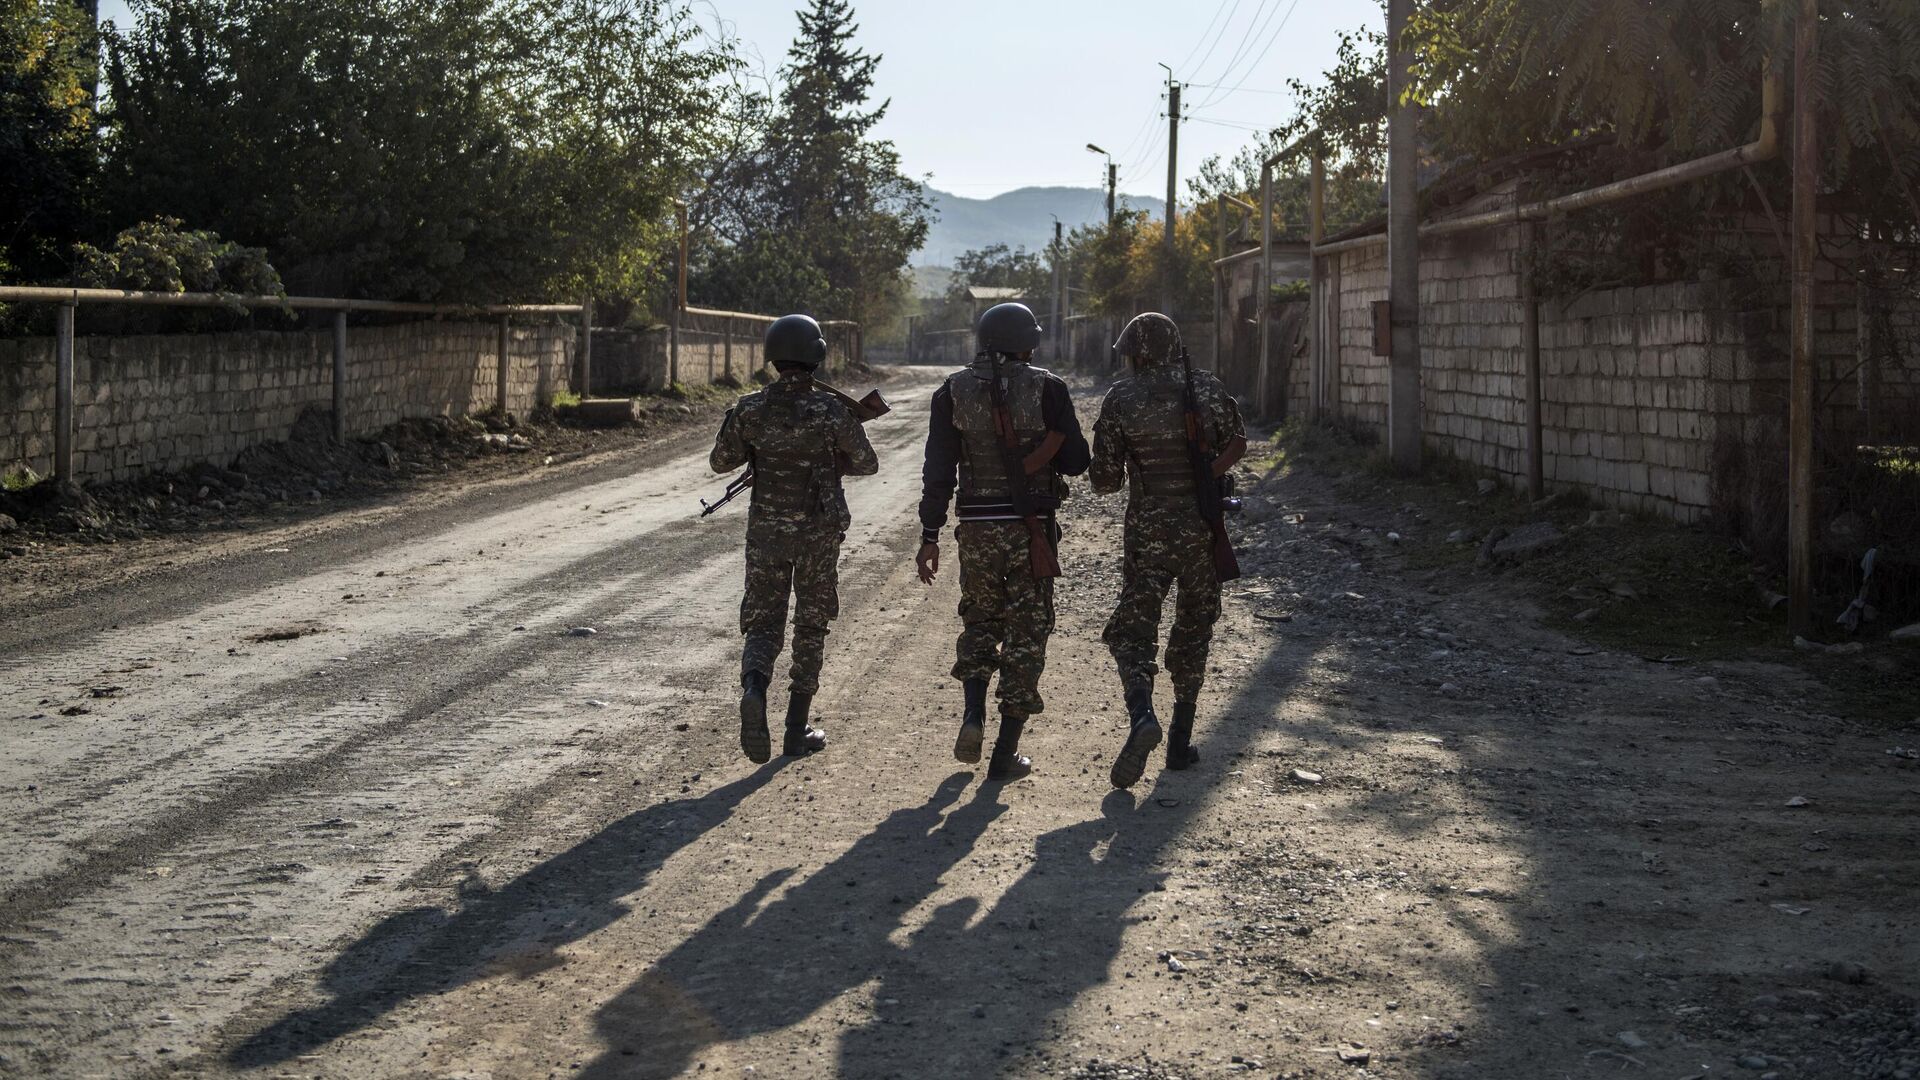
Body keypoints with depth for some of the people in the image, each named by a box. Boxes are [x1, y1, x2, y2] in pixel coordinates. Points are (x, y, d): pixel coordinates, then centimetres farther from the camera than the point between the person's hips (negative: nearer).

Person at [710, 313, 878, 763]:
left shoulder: (749, 409, -6)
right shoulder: (831, 411, -12)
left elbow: (720, 461, 5)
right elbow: (867, 463, -2)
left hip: (766, 531, 1)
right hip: (817, 533, -1)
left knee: (763, 625, 7)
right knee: (811, 627, 14)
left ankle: (754, 690, -25)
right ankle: (797, 731, 16)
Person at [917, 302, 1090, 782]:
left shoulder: (953, 391, 1)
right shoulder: (1046, 388, -5)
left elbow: (938, 469, -1)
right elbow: (1075, 459, -4)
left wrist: (930, 536, 3)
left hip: (976, 526, 2)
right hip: (1031, 527, -2)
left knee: (979, 620, 23)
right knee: (1025, 633, 6)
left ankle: (973, 716, 4)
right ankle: (1006, 755, 5)